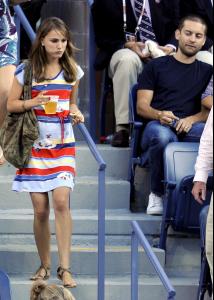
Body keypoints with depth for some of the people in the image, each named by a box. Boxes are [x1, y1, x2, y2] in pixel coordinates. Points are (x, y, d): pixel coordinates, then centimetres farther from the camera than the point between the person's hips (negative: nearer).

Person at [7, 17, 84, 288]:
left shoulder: (72, 71, 6)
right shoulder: (27, 70, -2)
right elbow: (11, 105, 1)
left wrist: (76, 113, -3)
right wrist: (33, 102, -17)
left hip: (63, 145, 1)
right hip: (35, 145, -1)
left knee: (61, 202, -16)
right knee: (40, 210, 1)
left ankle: (64, 267, -13)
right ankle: (45, 265, 18)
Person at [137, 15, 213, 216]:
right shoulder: (156, 67, 16)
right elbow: (142, 107, 8)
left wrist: (192, 120, -11)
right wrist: (159, 115, -15)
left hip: (190, 127, 1)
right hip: (157, 125, -1)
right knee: (163, 136, -40)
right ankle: (157, 193, -19)